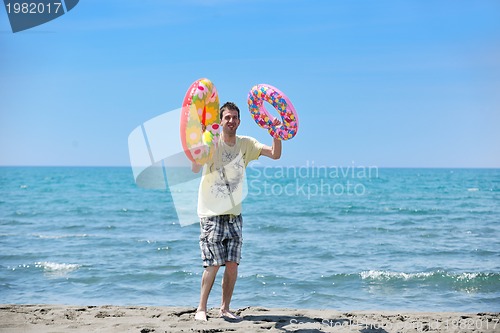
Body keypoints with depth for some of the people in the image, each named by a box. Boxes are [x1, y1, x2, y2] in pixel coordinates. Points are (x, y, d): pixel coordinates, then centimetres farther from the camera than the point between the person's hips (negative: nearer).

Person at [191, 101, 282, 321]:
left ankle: (225, 308, 14)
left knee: (233, 264, 2)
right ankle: (201, 309, 3)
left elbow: (275, 154, -3)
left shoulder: (246, 144, 5)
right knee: (214, 264, -8)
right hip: (211, 213, -4)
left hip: (234, 213, 4)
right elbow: (195, 169, -25)